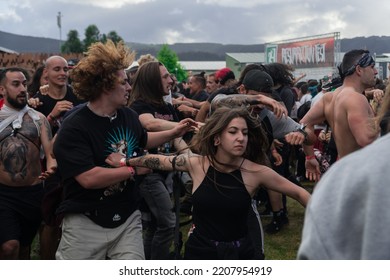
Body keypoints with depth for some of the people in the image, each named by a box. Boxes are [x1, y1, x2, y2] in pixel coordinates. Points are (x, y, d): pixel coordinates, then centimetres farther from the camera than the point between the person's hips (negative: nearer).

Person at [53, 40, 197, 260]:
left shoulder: (128, 116, 3)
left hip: (128, 217, 5)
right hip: (85, 222, -5)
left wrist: (173, 133, 17)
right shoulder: (74, 128, -19)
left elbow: (142, 141, 27)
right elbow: (89, 178, -29)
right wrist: (134, 169, -19)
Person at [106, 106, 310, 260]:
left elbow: (298, 193, -5)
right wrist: (125, 161, 14)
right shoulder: (196, 163, -9)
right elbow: (158, 161, 7)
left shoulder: (256, 172, -13)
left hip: (239, 253, 0)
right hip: (200, 251, 1)